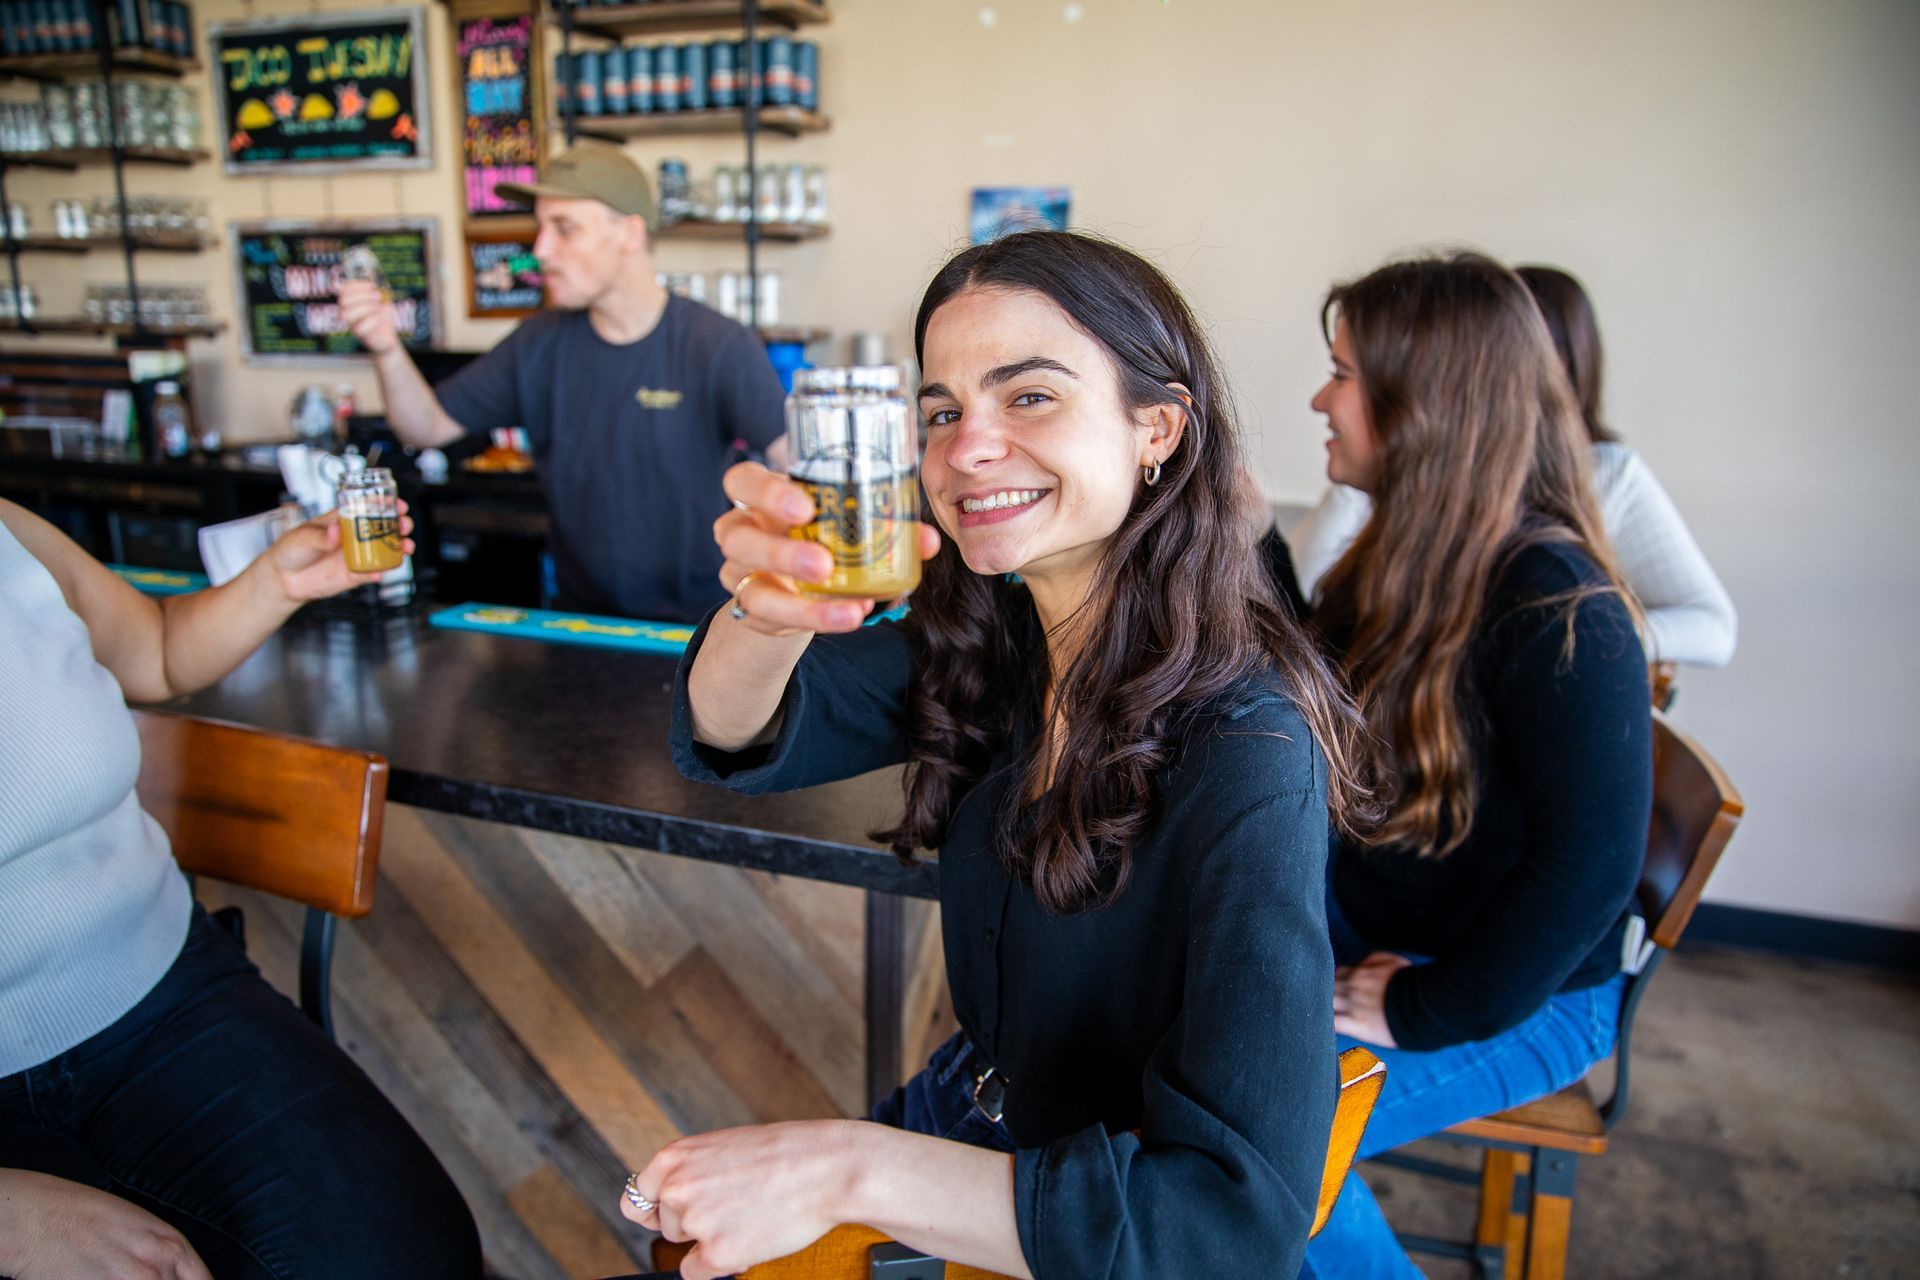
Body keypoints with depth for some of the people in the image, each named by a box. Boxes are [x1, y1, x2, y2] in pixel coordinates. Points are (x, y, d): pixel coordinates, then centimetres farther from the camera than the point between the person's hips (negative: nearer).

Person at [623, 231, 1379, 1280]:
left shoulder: (1247, 758, -29)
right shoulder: (987, 641, -9)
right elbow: (735, 742, -13)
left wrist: (845, 1167, -35)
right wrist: (770, 613, -36)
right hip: (969, 1112, 5)